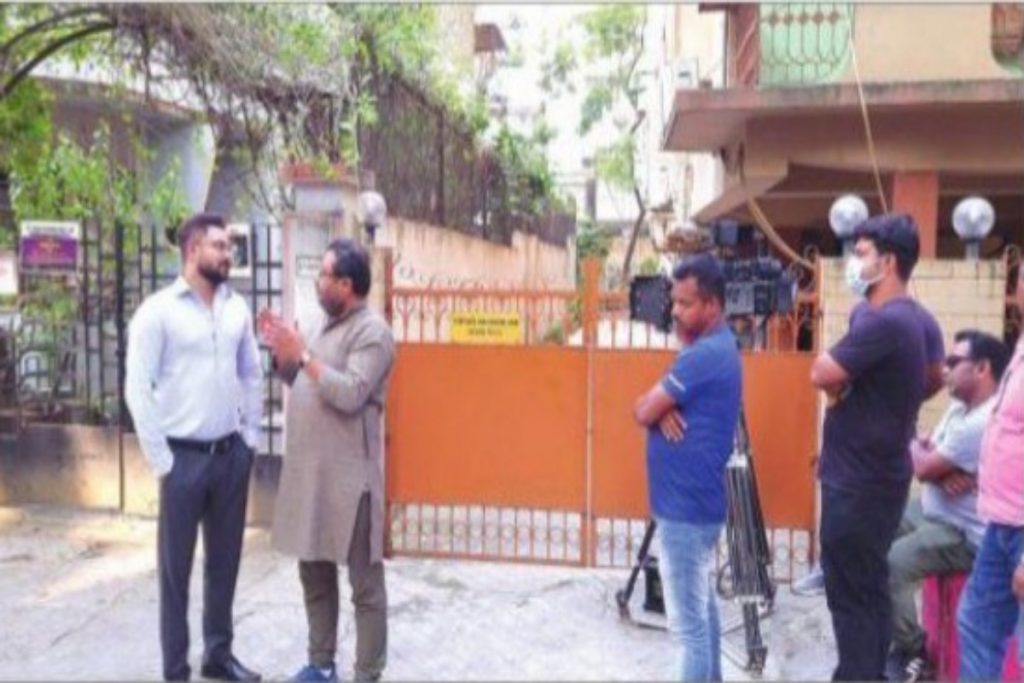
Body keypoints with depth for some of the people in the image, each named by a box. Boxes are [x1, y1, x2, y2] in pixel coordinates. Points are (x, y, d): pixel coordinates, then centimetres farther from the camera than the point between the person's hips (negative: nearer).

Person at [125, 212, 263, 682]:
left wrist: (250, 438, 8)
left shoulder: (237, 308, 6)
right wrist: (161, 460, -11)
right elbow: (138, 389, -10)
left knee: (224, 560, 15)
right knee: (176, 566, 6)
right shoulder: (158, 310, -9)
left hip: (231, 454, 5)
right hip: (184, 457, -5)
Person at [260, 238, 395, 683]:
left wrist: (303, 354, -18)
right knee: (313, 570, 16)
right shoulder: (327, 327, 15)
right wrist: (282, 352, 6)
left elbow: (350, 394, -23)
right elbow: (300, 383, 22)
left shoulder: (372, 331, -12)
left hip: (349, 476, -9)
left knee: (364, 581, 1)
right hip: (309, 471, 9)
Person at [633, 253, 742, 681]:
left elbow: (642, 411, -18)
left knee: (688, 620, -3)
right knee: (702, 606, 21)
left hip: (684, 507, -11)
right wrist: (663, 407, -12)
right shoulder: (717, 348, 12)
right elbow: (656, 407, 10)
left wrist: (657, 405, 4)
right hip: (696, 501, 11)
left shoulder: (704, 354, -21)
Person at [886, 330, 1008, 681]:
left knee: (887, 566, -26)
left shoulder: (981, 424, -28)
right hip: (935, 512, 11)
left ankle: (912, 653, -7)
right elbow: (929, 456, 7)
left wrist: (914, 447, 2)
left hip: (964, 535, -11)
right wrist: (944, 474, -17)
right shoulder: (960, 406, 7)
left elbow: (924, 469, -21)